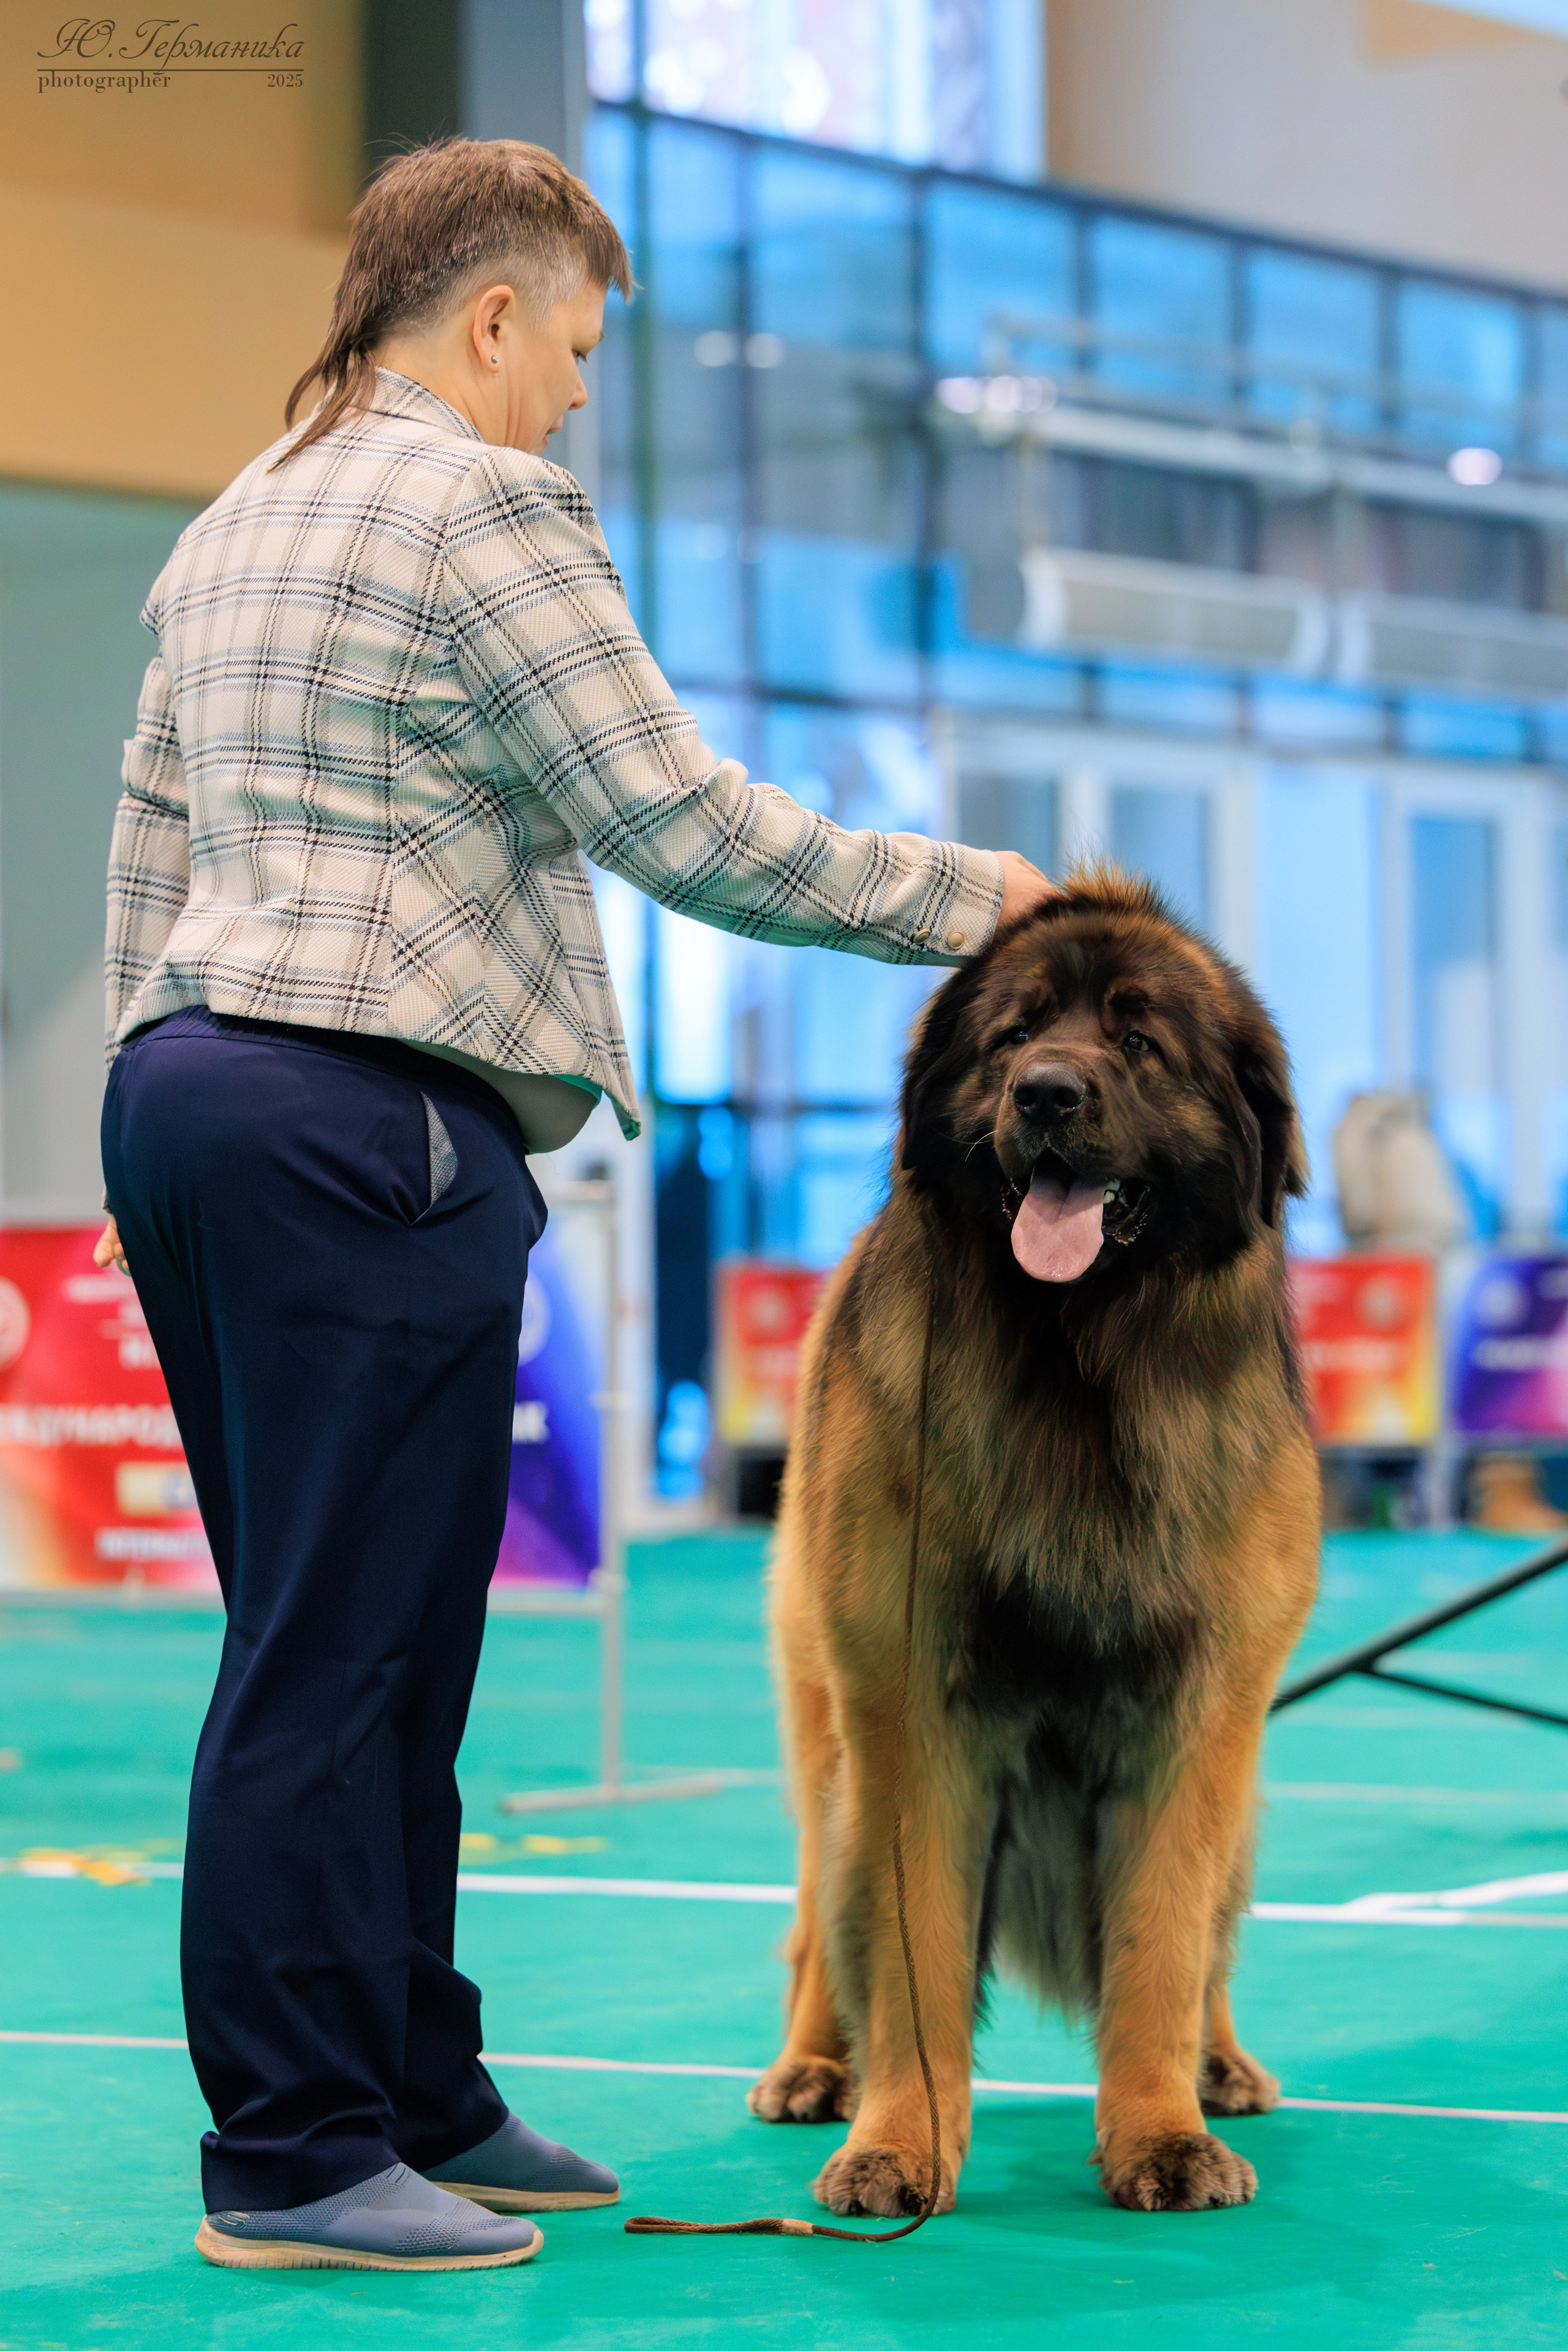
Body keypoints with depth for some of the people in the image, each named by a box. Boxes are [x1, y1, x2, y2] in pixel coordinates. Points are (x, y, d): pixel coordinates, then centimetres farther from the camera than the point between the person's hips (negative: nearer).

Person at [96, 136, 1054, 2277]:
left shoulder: (232, 528, 19)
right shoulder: (486, 507, -8)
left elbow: (145, 855, 21)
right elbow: (680, 826, -11)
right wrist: (953, 895, 1)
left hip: (184, 1087, 10)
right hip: (368, 1116, -10)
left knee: (357, 1641, 13)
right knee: (342, 1652, -6)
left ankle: (412, 2098, 20)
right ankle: (292, 2162, -1)